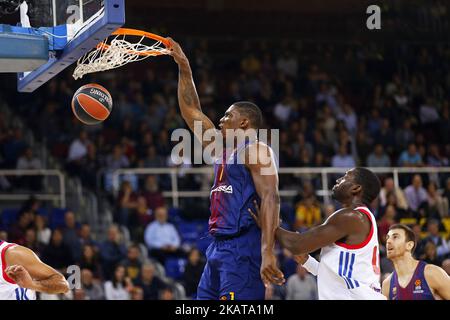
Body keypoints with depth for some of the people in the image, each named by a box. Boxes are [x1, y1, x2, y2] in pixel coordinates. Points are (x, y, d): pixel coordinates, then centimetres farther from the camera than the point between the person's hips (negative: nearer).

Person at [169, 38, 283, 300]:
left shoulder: (256, 150, -5)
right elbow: (192, 112, 27)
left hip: (243, 247, -9)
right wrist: (184, 68, 22)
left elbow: (270, 198, -17)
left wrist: (268, 253, -28)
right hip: (219, 247, 9)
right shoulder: (224, 150, 22)